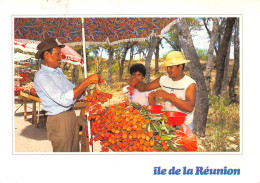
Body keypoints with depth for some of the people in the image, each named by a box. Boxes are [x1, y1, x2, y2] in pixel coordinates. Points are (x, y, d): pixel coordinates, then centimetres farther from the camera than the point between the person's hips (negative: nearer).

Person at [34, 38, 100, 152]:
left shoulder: (59, 72, 12)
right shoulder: (41, 76, -16)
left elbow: (74, 90, 20)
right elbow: (64, 100, -27)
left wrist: (89, 82, 1)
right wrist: (87, 81, -26)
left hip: (72, 116, 8)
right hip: (59, 120, -8)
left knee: (75, 150, 17)